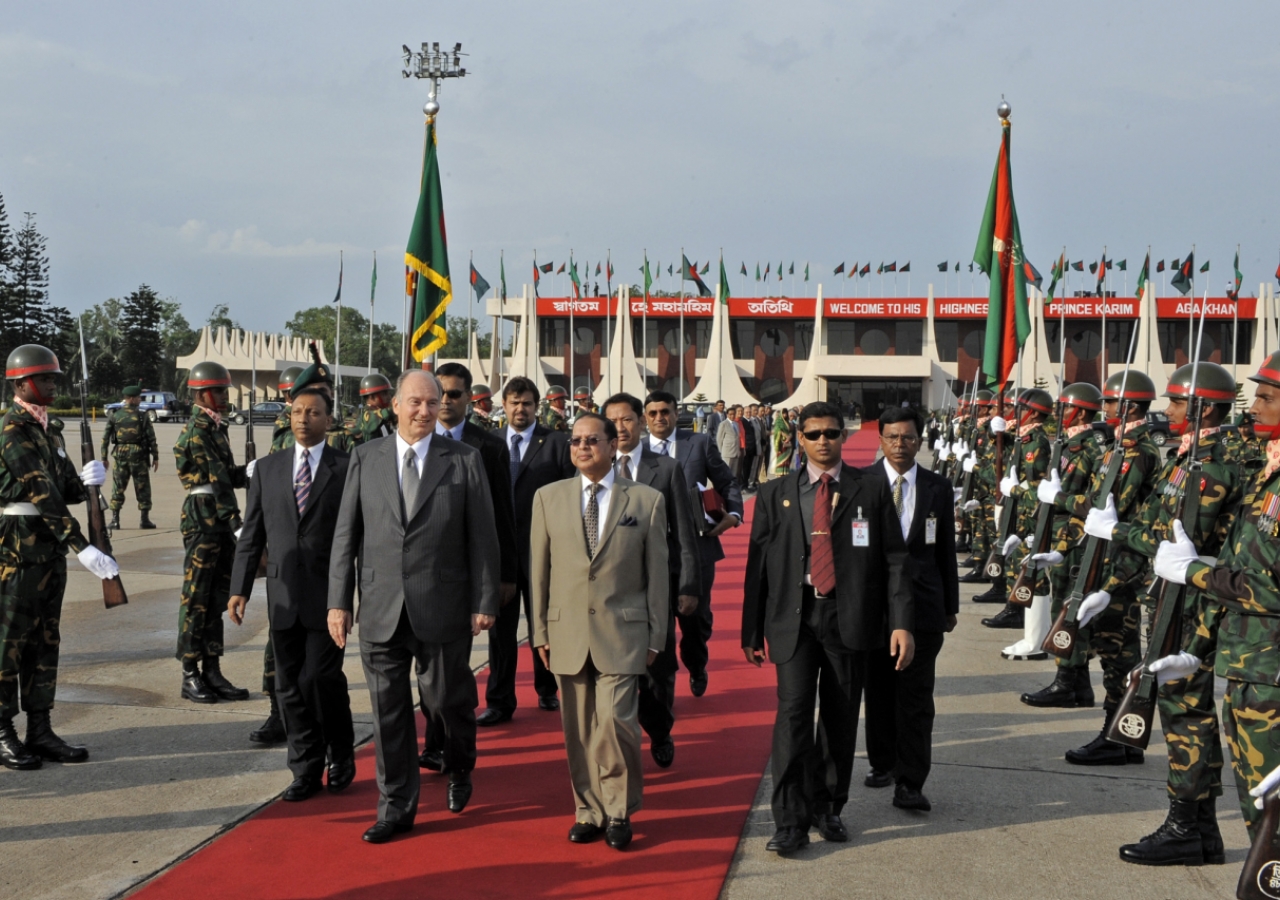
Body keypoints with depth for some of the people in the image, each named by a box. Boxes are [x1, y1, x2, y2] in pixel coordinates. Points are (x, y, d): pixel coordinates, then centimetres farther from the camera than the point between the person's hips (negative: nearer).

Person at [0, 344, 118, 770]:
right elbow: (42, 495, -23)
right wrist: (82, 548, -29)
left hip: (51, 550, 9)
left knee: (45, 640, 10)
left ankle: (40, 731, 17)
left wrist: (86, 480, -10)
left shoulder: (47, 431, 14)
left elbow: (66, 491, 15)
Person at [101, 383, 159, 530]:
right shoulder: (142, 417, -6)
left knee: (118, 488, 8)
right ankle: (145, 520, 7)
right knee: (142, 488, 7)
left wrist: (104, 458, 8)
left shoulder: (114, 415, 2)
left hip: (120, 455, 2)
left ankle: (114, 520, 5)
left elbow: (105, 438, 2)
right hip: (138, 456, -2)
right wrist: (155, 457, 3)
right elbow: (151, 439, -6)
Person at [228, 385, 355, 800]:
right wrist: (240, 588, 2)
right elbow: (251, 534, 9)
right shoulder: (267, 468, 10)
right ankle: (306, 770, 18)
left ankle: (341, 755, 15)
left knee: (320, 678, -9)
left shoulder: (348, 468, -1)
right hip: (284, 596, 4)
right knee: (289, 686, 6)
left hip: (329, 595, -4)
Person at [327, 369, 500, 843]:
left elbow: (483, 535, 0)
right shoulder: (365, 458, 5)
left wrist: (484, 601, -4)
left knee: (449, 699, 9)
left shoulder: (464, 460, 0)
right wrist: (338, 601, 1)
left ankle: (459, 769, 39)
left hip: (442, 609, -2)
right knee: (389, 710, 6)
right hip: (380, 609, 2)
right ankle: (397, 806, 19)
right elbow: (346, 534, 5)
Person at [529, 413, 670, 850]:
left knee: (615, 721, -12)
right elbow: (538, 570, 9)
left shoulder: (647, 501, 2)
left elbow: (657, 573, 4)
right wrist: (540, 631, 6)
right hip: (568, 631, 2)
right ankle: (589, 811, 21)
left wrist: (656, 636, 2)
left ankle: (619, 811, 7)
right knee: (579, 729, 6)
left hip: (622, 632, -2)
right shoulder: (549, 498, 7)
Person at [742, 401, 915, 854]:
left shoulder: (871, 493, 5)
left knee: (840, 717, 8)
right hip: (794, 617, 0)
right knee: (793, 710, -10)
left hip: (849, 618, 1)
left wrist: (902, 623, -7)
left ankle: (828, 807, 25)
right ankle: (791, 822, -6)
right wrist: (752, 631, 6)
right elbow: (758, 565, 8)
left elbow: (894, 561, 2)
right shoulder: (775, 495, 8)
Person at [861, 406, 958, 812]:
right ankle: (882, 763, 28)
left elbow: (946, 549, 11)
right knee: (879, 691, 11)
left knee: (916, 697, -2)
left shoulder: (937, 487, 7)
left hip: (923, 605, 1)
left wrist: (951, 607, 11)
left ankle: (910, 783, -1)